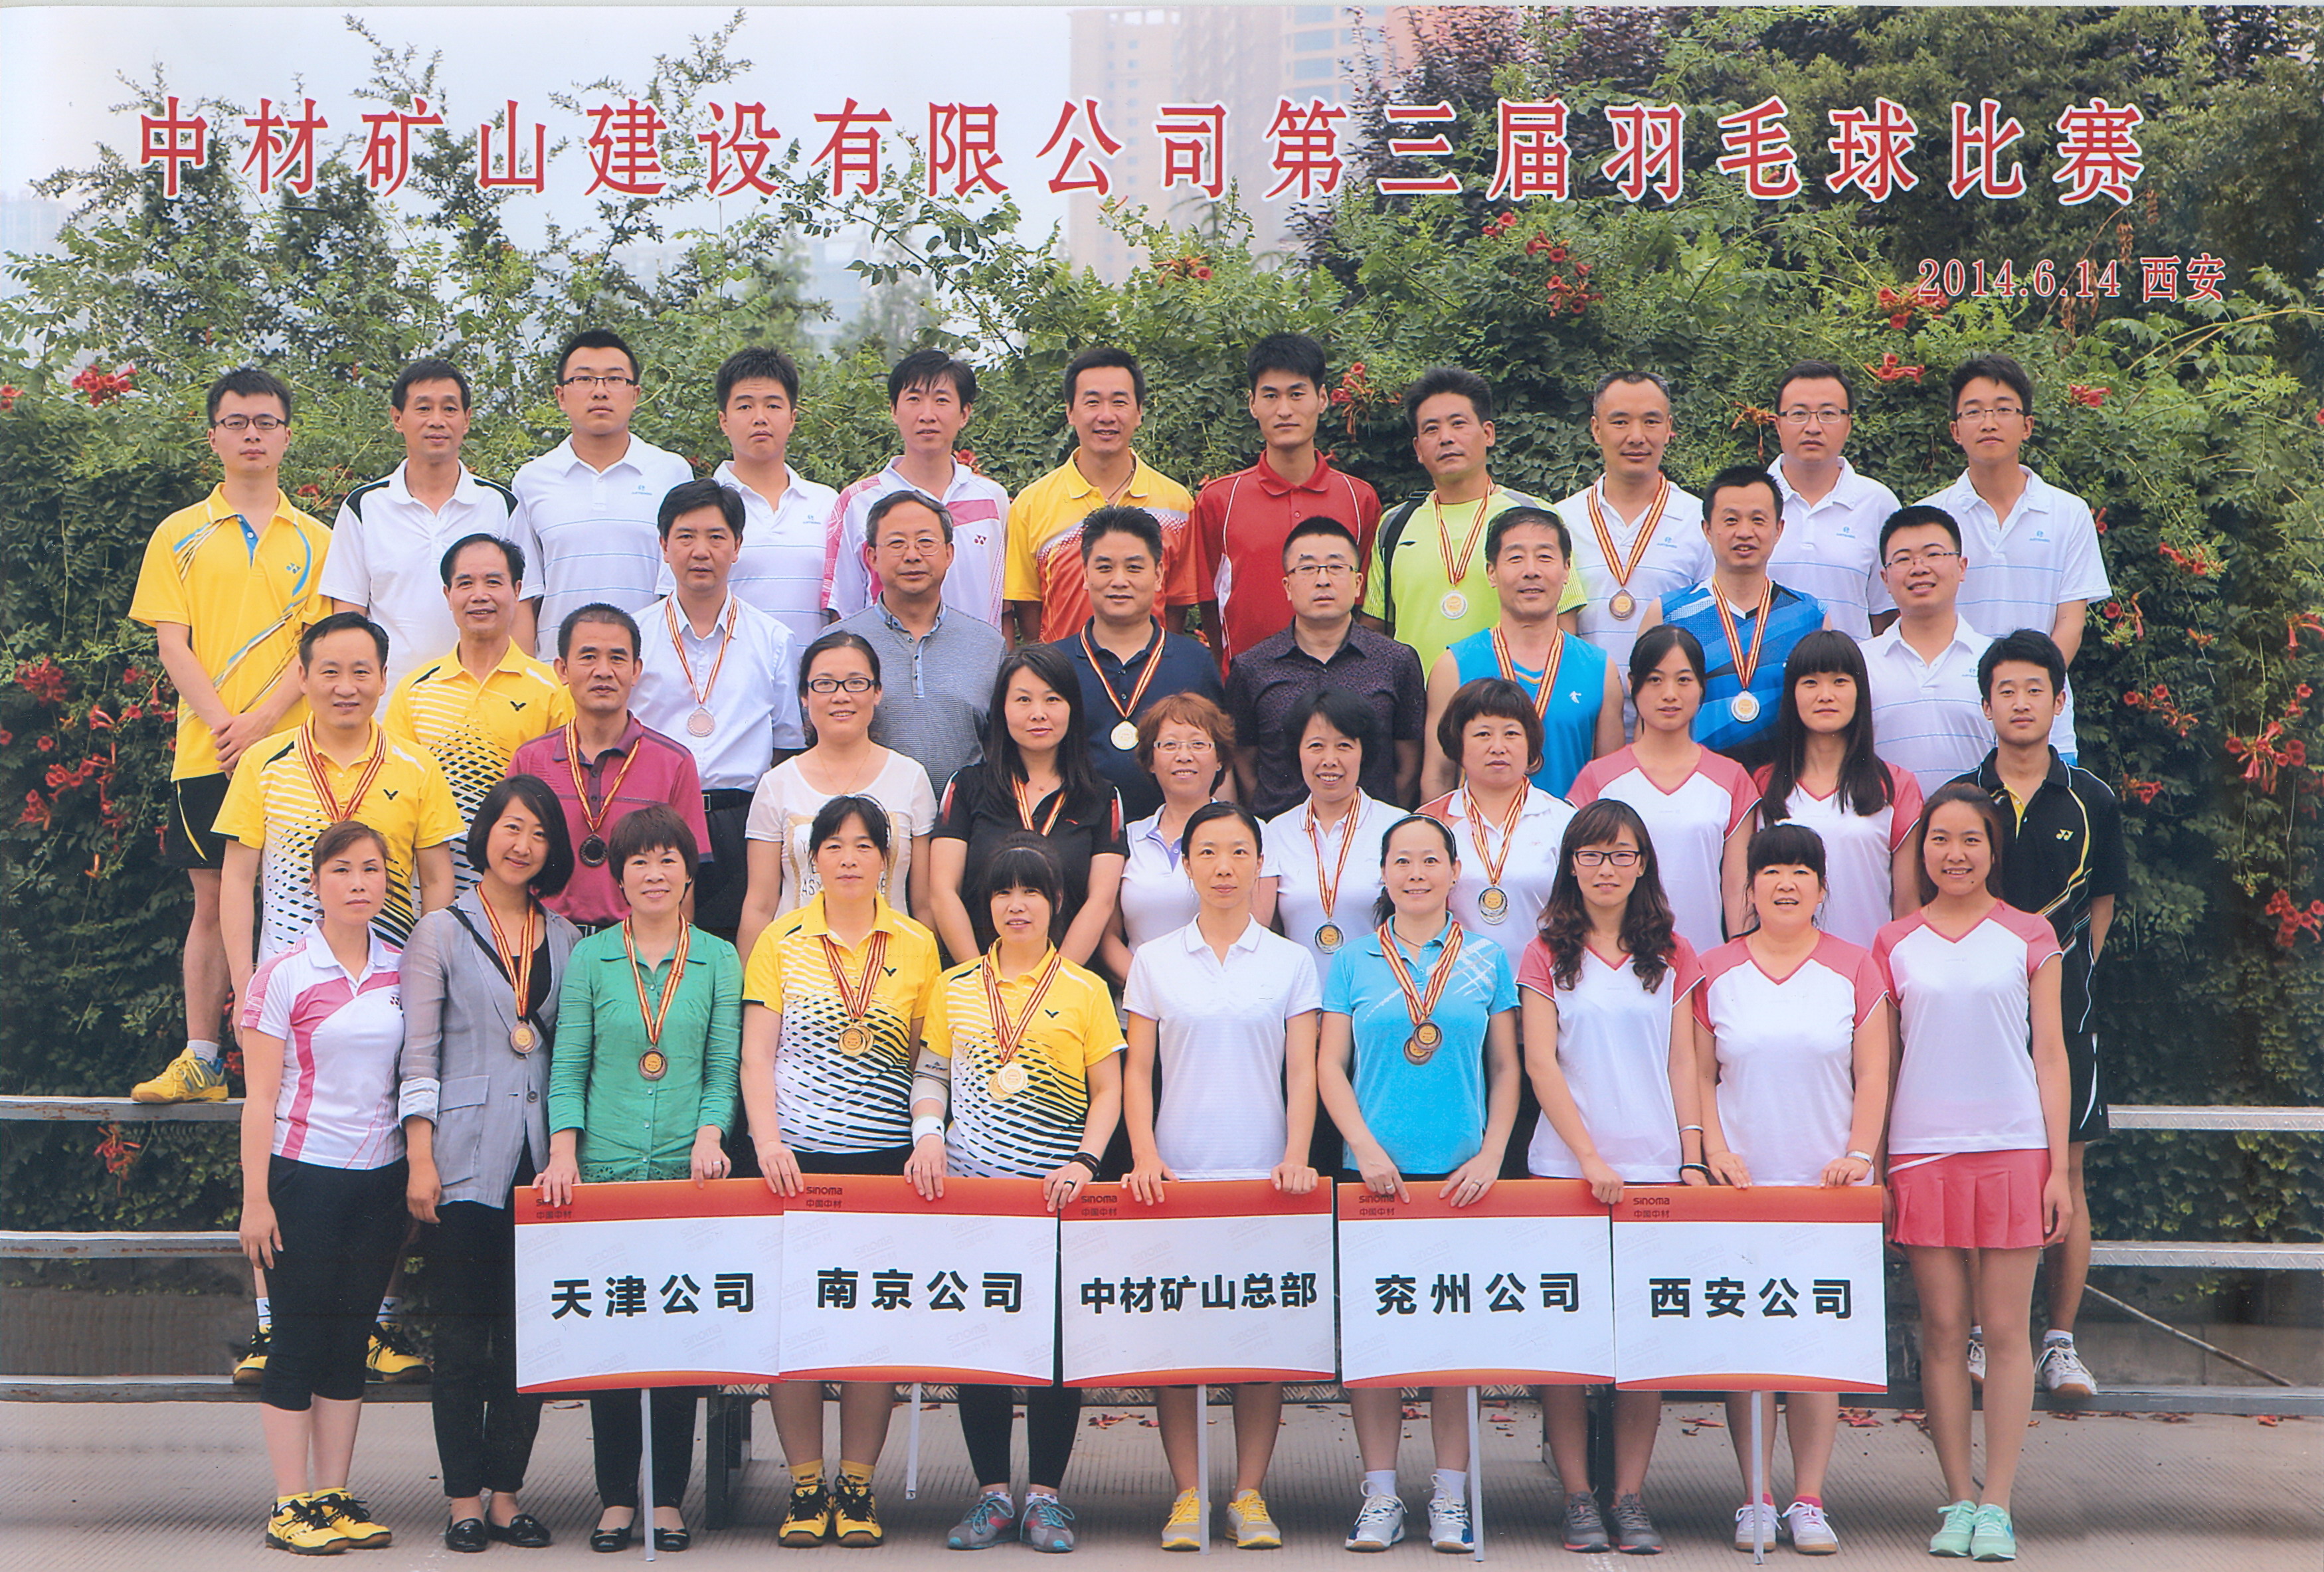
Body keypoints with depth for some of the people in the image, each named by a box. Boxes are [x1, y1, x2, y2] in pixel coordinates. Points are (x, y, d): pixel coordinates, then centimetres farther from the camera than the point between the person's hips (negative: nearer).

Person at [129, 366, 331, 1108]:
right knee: (212, 901, 4)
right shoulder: (179, 536, 10)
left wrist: (262, 719, -13)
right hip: (205, 754, 1)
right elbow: (171, 642, 3)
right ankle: (199, 1061, 8)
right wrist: (221, 722, -10)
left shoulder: (314, 541, 9)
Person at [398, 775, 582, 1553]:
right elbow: (418, 1056, -1)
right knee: (463, 1332, -1)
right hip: (466, 1158, -3)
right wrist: (420, 1160, -8)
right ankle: (464, 1500, 6)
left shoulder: (566, 940, 12)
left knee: (528, 1330, 4)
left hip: (539, 1159, 3)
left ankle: (507, 1494, 12)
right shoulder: (443, 932, 3)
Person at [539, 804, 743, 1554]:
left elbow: (723, 1067, 6)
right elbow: (568, 1066, 4)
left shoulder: (718, 959, 7)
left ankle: (668, 1500, 10)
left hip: (688, 1173, 0)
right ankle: (616, 1499, 10)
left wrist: (709, 1136, -10)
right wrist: (564, 1152, -8)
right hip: (605, 1171, 0)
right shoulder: (589, 958, 7)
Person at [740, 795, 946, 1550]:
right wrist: (768, 1141, -10)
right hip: (795, 1158, 0)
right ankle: (805, 1483, 8)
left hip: (886, 1158, 1)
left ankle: (857, 1485, 9)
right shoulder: (781, 942, 5)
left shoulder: (917, 946, 8)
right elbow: (756, 1057, 3)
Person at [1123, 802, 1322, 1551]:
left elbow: (1302, 1072, 4)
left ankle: (1250, 1495, 8)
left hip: (1264, 1177, 0)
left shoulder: (1291, 962, 7)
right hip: (1177, 1173, 0)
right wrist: (1145, 1155, -6)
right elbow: (1136, 1069, 7)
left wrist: (1296, 1155, -9)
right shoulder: (1154, 961, 8)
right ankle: (1186, 1495, 6)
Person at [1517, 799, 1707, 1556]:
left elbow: (1683, 1063, 11)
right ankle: (1577, 1496, 4)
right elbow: (1541, 1064, -1)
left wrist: (1693, 1156, 2)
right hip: (1565, 1169, -1)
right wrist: (1589, 1156, -10)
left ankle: (1630, 1495, 5)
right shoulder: (1547, 955, 5)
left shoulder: (1672, 955, 12)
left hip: (1654, 1170, 2)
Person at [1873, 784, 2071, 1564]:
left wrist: (2059, 1166, 0)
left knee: (2005, 1331, -1)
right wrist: (1874, 1165, 6)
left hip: (2013, 1149, -1)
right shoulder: (1894, 944, 8)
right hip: (1922, 1151, 1)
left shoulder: (2029, 937, 6)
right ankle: (1958, 1499, 9)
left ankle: (1996, 1503, 4)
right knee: (1943, 1331, 2)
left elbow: (2049, 1054, 5)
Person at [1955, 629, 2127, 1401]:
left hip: (2061, 1003, 1)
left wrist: (2070, 970, 9)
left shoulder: (2091, 802, 4)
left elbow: (2102, 901, 16)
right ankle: (1979, 1333, 12)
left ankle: (2060, 1342, 8)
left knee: (2066, 1171, 1)